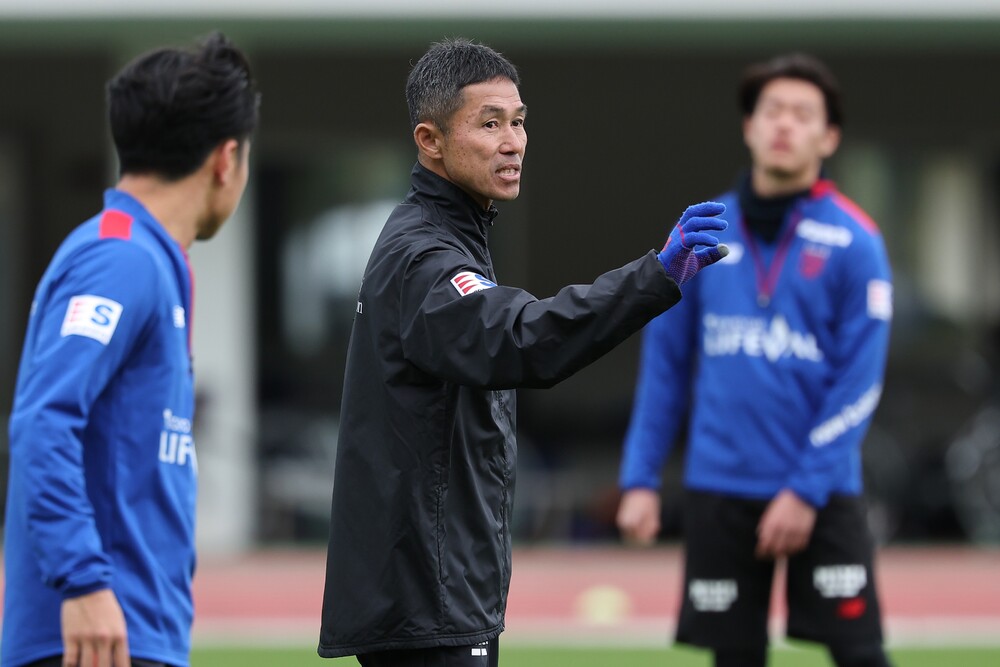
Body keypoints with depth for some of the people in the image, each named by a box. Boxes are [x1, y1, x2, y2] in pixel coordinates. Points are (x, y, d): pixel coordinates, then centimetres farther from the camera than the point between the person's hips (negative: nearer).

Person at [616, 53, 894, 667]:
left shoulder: (854, 242, -3)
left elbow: (860, 382, -6)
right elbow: (665, 367, 12)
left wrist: (807, 490, -13)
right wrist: (641, 479, 6)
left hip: (820, 494, -3)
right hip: (719, 491, 3)